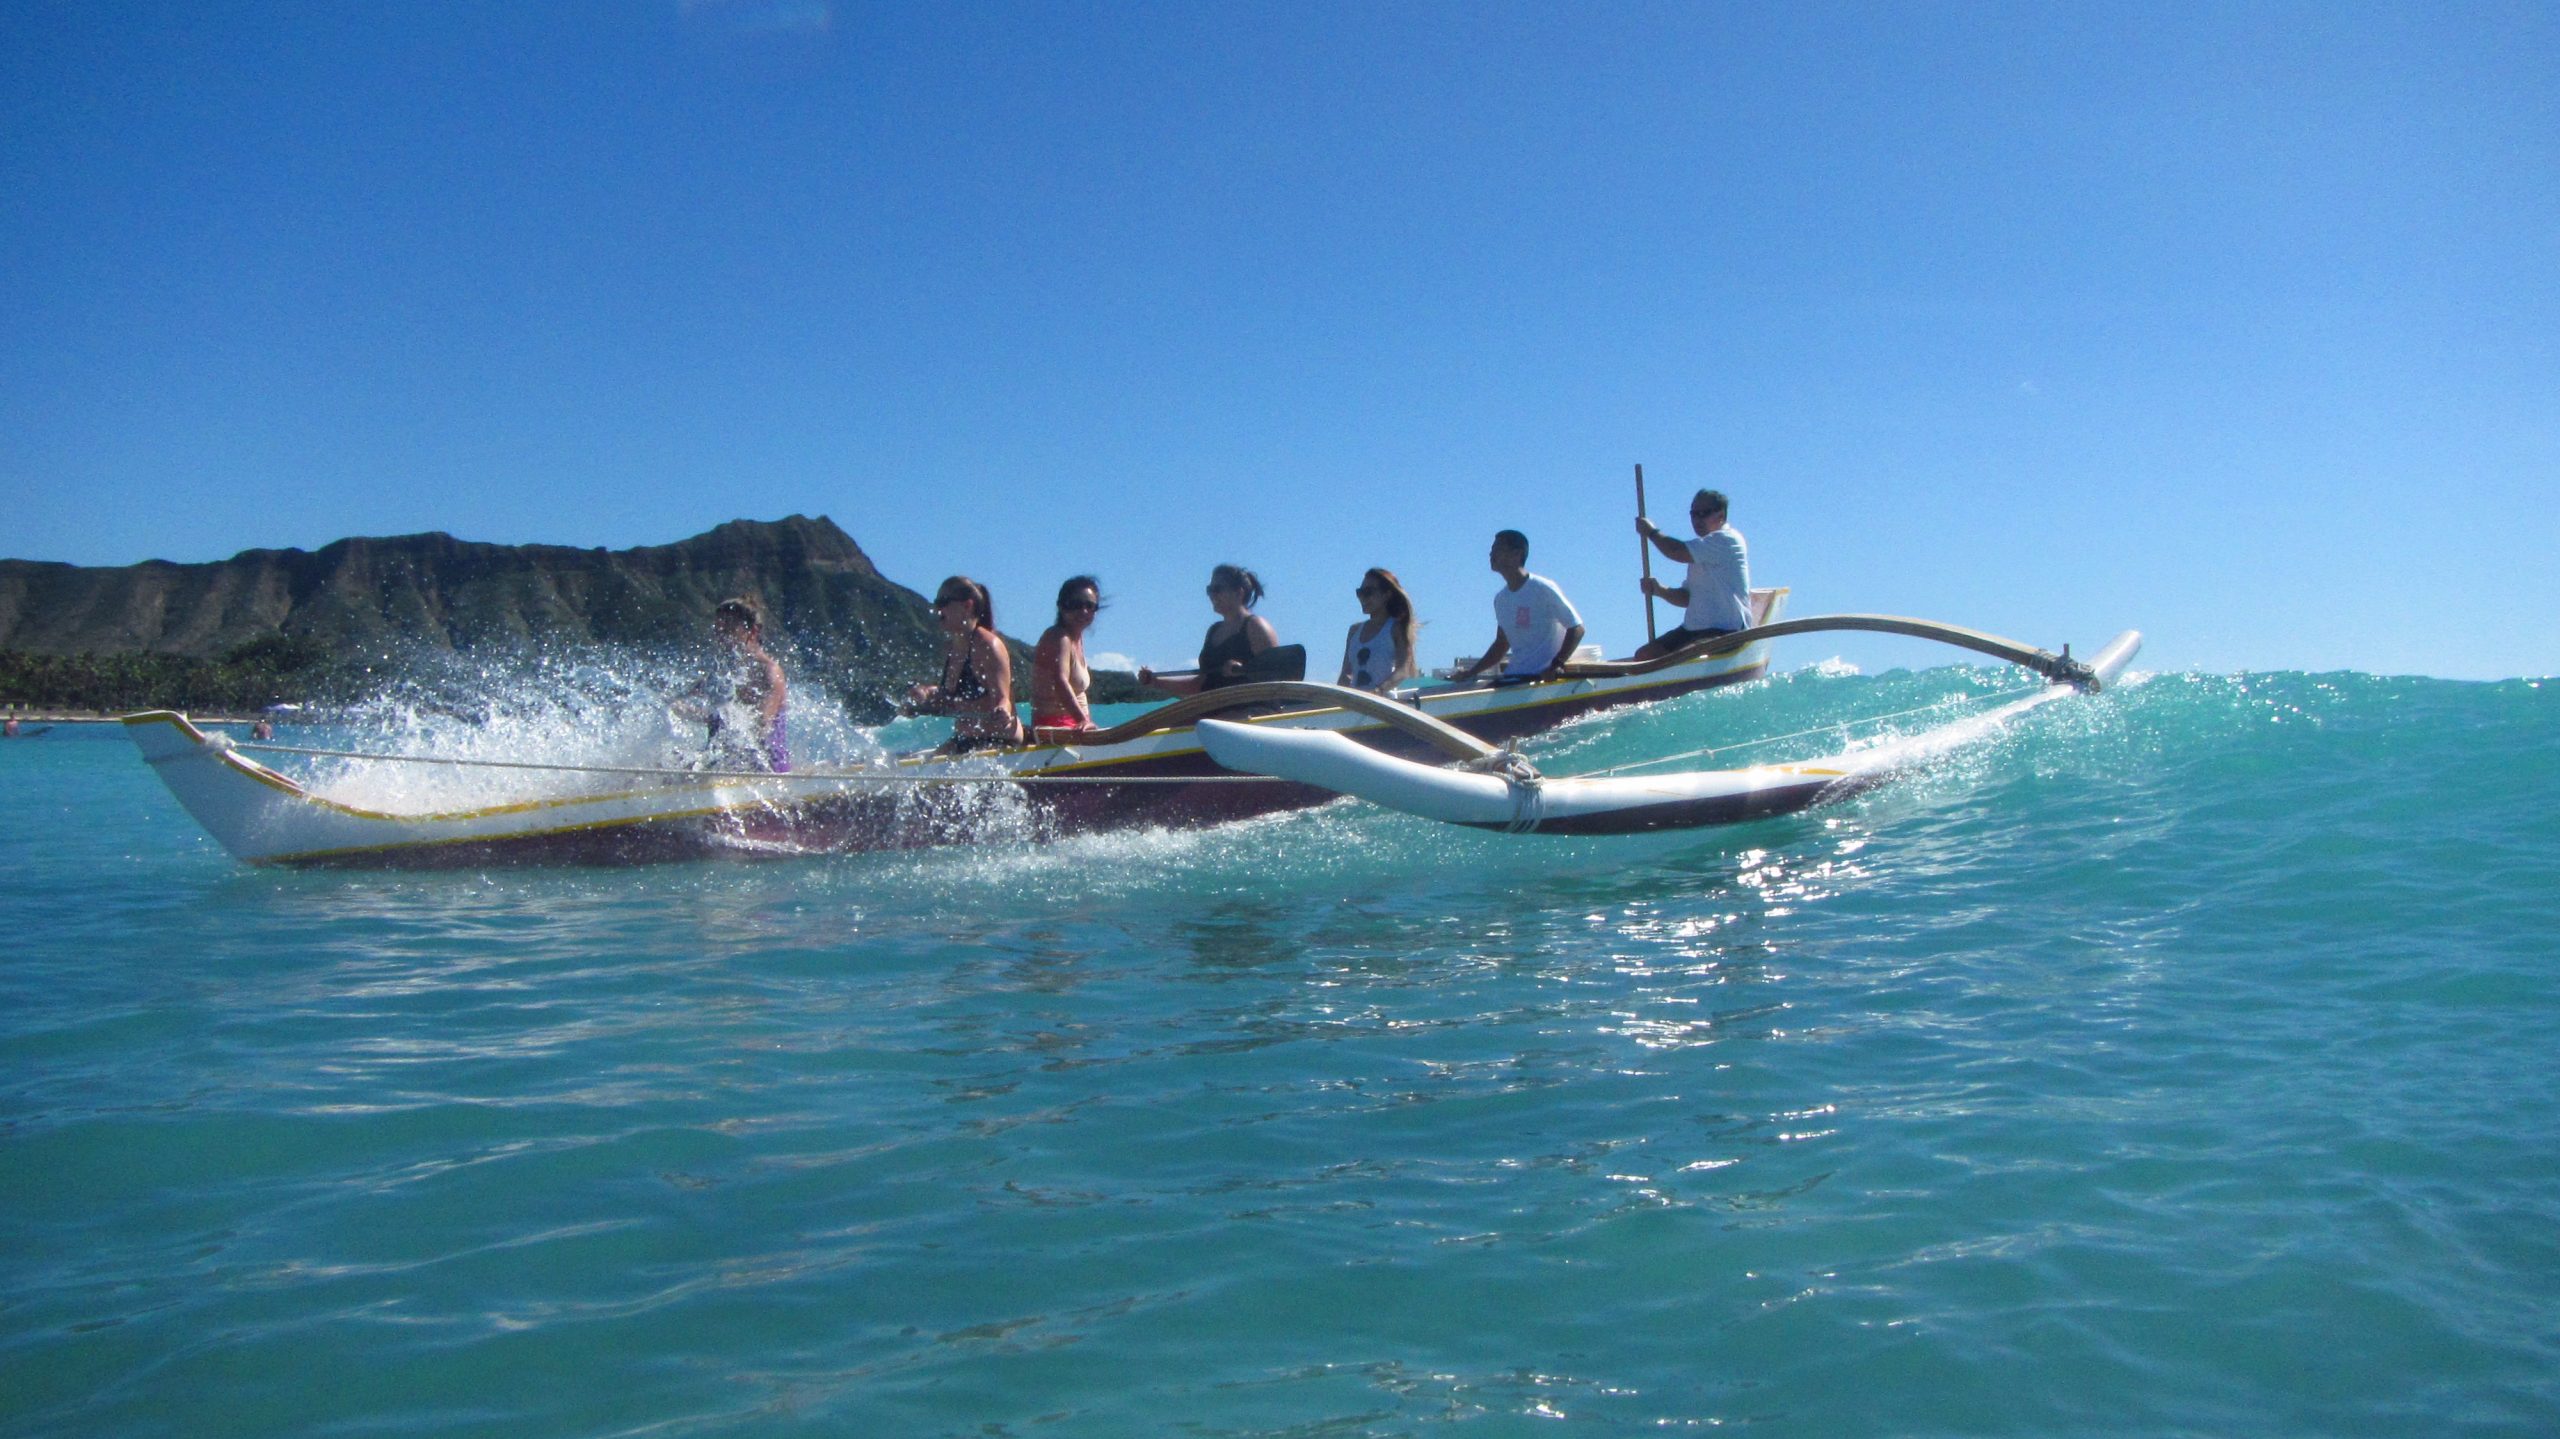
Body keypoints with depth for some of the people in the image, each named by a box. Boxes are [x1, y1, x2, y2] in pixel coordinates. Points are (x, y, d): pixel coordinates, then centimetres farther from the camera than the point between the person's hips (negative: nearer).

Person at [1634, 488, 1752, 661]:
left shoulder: (1728, 539, -10)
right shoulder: (1700, 553, 20)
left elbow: (1678, 552, -20)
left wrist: (1652, 531, -1)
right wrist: (1659, 590, 0)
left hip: (1727, 632, -10)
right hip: (1695, 628, 10)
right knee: (1644, 656, -1)